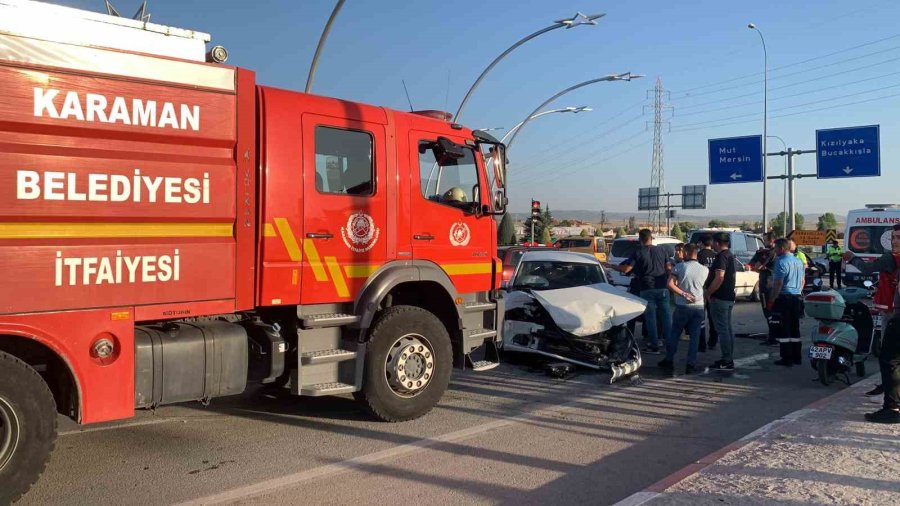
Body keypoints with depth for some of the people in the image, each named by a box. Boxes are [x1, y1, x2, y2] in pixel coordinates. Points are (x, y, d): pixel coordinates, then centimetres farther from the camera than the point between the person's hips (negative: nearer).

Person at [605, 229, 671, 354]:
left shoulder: (638, 252, -6)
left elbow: (626, 269, -11)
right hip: (662, 288, 3)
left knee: (650, 317, 2)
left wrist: (610, 266, 0)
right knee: (666, 314, 11)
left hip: (647, 289, -3)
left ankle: (654, 345, 3)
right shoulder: (660, 250, 5)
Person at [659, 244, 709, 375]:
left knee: (674, 334, 12)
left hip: (683, 306, -2)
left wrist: (683, 294, -14)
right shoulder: (705, 270, 3)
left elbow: (670, 284, -15)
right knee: (694, 336, 6)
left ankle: (669, 360, 20)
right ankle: (691, 364, 3)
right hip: (699, 307, 2)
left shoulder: (679, 267, -6)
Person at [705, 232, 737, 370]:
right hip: (730, 297, 10)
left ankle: (726, 361, -4)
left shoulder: (721, 257, -17)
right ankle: (729, 359, 20)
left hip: (720, 298, -10)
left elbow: (719, 278, -26)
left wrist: (708, 292, -18)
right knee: (728, 328, 14)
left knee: (722, 329, -6)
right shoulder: (730, 255, 15)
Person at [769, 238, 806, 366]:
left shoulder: (781, 262, -15)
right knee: (795, 329, 14)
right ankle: (797, 357, 18)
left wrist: (771, 300, -15)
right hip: (797, 298, 9)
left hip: (783, 298, -9)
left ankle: (787, 359, -3)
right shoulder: (799, 262, 13)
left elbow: (778, 283, -19)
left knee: (783, 331, -3)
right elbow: (802, 281, 20)